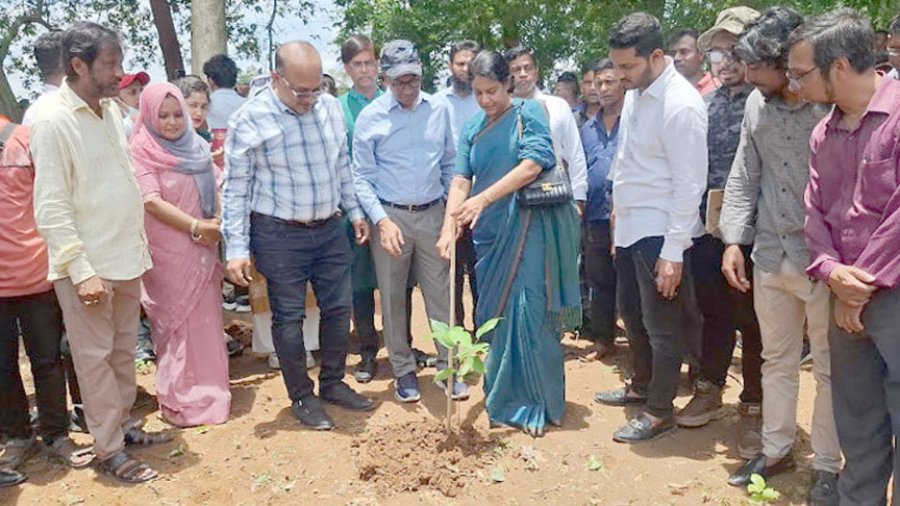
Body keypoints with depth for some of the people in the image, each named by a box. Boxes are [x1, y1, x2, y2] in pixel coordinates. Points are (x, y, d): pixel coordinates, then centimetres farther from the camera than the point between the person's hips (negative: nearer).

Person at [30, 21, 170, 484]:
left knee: (124, 350, 17)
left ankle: (124, 423, 33)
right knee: (95, 357, 5)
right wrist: (82, 271, -21)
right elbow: (51, 210, -16)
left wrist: (140, 245, 14)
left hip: (127, 256, 7)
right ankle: (110, 450, 17)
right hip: (88, 263, -7)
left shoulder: (111, 109, 7)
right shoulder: (52, 121, -14)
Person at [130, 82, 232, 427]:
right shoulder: (141, 150, -7)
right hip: (167, 252, -5)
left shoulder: (197, 146, 10)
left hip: (202, 249, 5)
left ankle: (206, 390, 24)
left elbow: (217, 189, 11)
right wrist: (196, 226, -17)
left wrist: (218, 222, -7)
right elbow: (151, 202, -15)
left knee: (205, 319, 10)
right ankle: (180, 400, 15)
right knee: (175, 322, 4)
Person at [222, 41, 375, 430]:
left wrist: (355, 212, 14)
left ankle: (333, 383, 32)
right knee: (289, 317, 5)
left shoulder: (330, 107, 1)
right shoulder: (249, 120, -14)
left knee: (338, 308, 12)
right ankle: (302, 397, 23)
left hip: (329, 228, 5)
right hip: (279, 236, -5)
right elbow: (235, 190, -12)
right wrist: (236, 249, -15)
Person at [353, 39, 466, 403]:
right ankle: (403, 371, 21)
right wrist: (382, 221, -15)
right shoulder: (370, 118, -6)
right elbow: (361, 178, -5)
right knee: (393, 298, 7)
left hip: (432, 213, 2)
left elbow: (449, 164, 10)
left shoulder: (439, 109, 2)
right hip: (390, 216, -2)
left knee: (441, 294, 6)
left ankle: (447, 368, 18)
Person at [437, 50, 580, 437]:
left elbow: (533, 163, -15)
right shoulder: (472, 129, 14)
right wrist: (448, 228, -12)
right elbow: (461, 180, 4)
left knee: (528, 313, -6)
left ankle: (537, 404, 8)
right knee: (494, 316, 9)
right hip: (490, 232, 6)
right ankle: (503, 397, 24)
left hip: (528, 226, -5)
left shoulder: (528, 112, -1)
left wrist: (484, 198, -22)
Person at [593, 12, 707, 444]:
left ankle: (659, 412, 22)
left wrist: (673, 252, -20)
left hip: (659, 233, -9)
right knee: (631, 312, 22)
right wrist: (618, 210, 14)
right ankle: (642, 386, 43)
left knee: (662, 326, 6)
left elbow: (689, 185, -19)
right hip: (629, 226, 9)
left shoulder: (681, 105, -19)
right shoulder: (636, 92, 7)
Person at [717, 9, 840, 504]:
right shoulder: (757, 103, 4)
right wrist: (734, 240, 3)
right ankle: (775, 450, 34)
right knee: (776, 361, 17)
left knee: (830, 370, 10)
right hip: (770, 258, 5)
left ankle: (827, 466, 27)